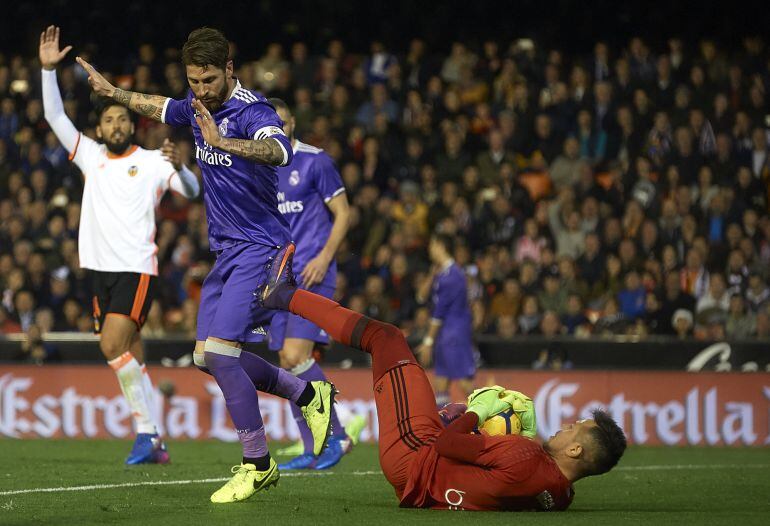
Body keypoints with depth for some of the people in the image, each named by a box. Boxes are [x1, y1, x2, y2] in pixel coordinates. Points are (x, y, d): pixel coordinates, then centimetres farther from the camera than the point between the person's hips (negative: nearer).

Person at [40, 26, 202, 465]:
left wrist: (179, 168, -33)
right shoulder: (91, 156, 14)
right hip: (101, 268, 5)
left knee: (113, 343, -21)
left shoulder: (151, 162, 0)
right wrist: (49, 69, 0)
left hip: (137, 268, -5)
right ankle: (153, 442, 7)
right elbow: (55, 116, 10)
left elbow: (192, 190, -12)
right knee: (130, 356, 4)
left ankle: (147, 430, -14)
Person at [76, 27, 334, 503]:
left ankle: (258, 465, -7)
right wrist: (111, 91, 37)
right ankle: (307, 394, 24)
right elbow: (160, 107, 32)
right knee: (207, 356, 9)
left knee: (219, 351, -18)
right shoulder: (197, 107, 7)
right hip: (227, 250, 9)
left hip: (261, 248, -9)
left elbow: (280, 151, -41)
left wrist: (224, 142, -54)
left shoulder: (252, 111, -19)